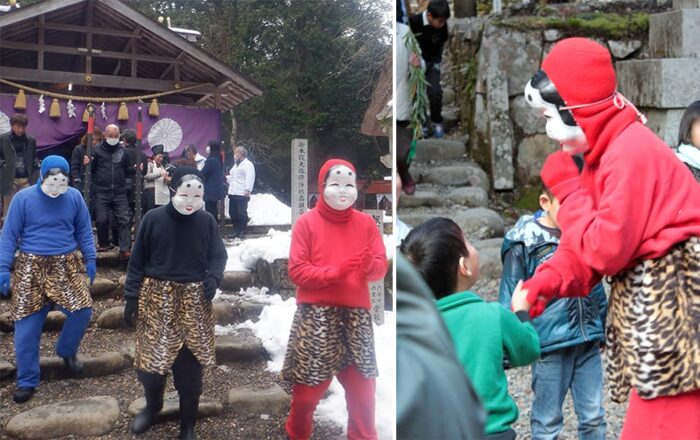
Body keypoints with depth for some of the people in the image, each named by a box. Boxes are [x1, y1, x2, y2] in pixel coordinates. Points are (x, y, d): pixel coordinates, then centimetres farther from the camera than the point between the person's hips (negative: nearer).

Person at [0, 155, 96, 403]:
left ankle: (67, 351, 20)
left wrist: (90, 259, 4)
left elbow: (83, 231, 10)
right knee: (26, 328, 0)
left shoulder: (75, 197, -1)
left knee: (83, 310, -11)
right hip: (31, 267, -1)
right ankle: (27, 381, 14)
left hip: (66, 265, 2)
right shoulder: (23, 198, -7)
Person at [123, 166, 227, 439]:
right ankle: (153, 406, 32)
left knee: (190, 366, 6)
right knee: (150, 361, -1)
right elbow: (137, 262, 0)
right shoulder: (153, 218, -6)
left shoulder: (206, 221, -2)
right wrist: (131, 297, -3)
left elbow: (218, 256, 6)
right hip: (157, 298, -1)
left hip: (193, 302, 1)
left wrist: (213, 278, -14)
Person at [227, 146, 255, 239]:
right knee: (233, 213, 9)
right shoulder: (236, 165, 25)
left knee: (242, 213, -6)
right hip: (233, 193, 9)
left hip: (242, 194, -9)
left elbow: (249, 178, -15)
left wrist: (247, 190, -23)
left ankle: (242, 231, 1)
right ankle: (236, 230, 17)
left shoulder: (248, 164, -6)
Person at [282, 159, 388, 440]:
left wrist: (370, 265, -19)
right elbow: (296, 271, -6)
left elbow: (381, 269, 4)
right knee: (308, 388, 4)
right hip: (315, 316, -2)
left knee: (362, 388, 4)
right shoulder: (306, 222, 0)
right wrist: (334, 272, -19)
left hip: (356, 316, 2)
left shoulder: (366, 223, 7)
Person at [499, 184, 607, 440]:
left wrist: (603, 328, 23)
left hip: (588, 342, 5)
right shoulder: (523, 244, -10)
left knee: (594, 418, 10)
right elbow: (510, 301, -5)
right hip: (550, 345, -4)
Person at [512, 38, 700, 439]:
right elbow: (589, 245, 12)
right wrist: (543, 284, -5)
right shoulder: (606, 152, 13)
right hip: (650, 304, 10)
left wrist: (565, 187, -10)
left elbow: (606, 250, -21)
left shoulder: (631, 152, -19)